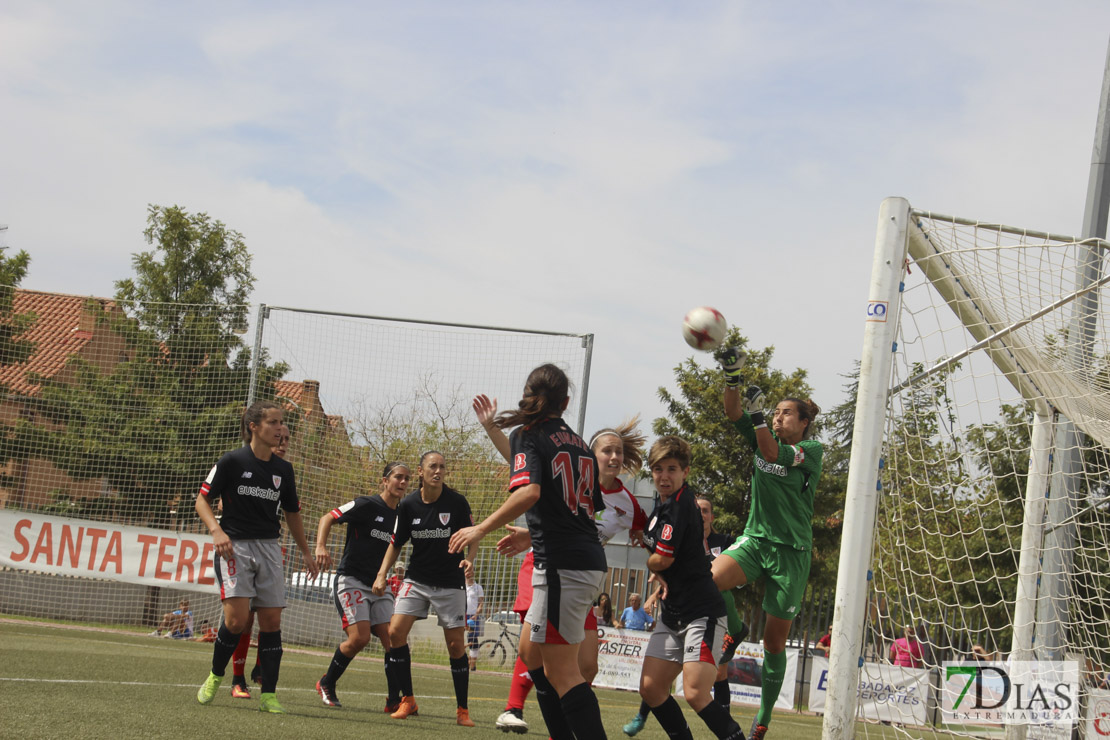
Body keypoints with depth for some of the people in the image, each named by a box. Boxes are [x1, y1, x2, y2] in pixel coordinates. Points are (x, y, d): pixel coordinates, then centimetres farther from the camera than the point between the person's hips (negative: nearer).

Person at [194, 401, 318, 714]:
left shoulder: (283, 470, 10)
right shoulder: (233, 461, -4)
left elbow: (292, 513, 22)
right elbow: (202, 500, 0)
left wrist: (306, 552, 22)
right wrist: (216, 530, -17)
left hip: (269, 547, 4)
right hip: (235, 546, -4)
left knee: (272, 620, -2)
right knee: (237, 618, -15)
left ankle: (268, 695, 3)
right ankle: (215, 677, 10)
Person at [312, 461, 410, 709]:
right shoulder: (367, 505, -8)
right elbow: (327, 518, -10)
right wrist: (321, 547, -26)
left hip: (378, 586, 6)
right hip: (351, 580, -6)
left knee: (393, 639, -8)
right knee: (359, 637, -18)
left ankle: (394, 700, -3)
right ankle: (326, 684, 4)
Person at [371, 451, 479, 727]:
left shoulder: (457, 502, -10)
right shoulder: (408, 504, -4)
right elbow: (396, 543, 7)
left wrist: (469, 560, -20)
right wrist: (382, 574, -3)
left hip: (450, 582, -2)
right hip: (416, 579, 2)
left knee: (456, 645, -3)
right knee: (395, 632, -12)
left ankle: (462, 710, 11)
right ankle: (407, 700, 3)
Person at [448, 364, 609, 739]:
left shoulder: (528, 435, -4)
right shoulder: (579, 444, 17)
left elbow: (528, 492, -21)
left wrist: (481, 529, -14)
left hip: (562, 565, -8)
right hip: (589, 560, 8)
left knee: (562, 671, -7)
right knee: (532, 652, 19)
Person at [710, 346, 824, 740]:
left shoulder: (812, 451, -4)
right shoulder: (764, 439, 9)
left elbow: (774, 454, -21)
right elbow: (734, 414, -5)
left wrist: (756, 413, -26)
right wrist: (732, 375, -20)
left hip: (791, 551, -3)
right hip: (755, 538, 3)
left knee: (774, 640, 1)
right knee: (709, 579, -30)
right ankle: (734, 632, -1)